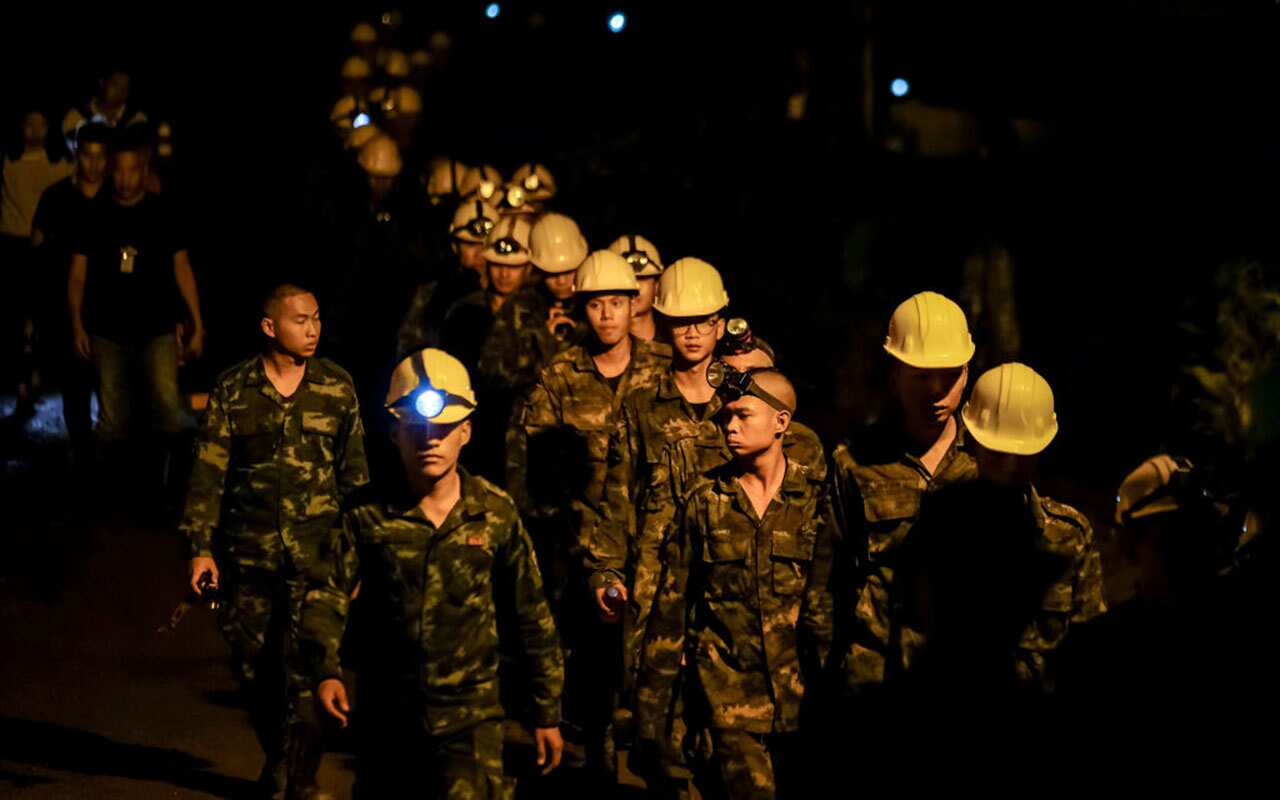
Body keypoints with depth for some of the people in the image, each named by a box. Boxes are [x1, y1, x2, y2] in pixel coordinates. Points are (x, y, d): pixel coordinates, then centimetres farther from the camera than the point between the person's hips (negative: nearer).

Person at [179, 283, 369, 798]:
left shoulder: (337, 388, 3)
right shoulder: (233, 390, 1)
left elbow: (354, 474, 8)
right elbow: (209, 471, 2)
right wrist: (200, 548, -3)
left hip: (315, 553, -1)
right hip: (247, 552, 1)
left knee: (305, 668, -7)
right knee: (252, 664, 9)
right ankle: (277, 757, 31)